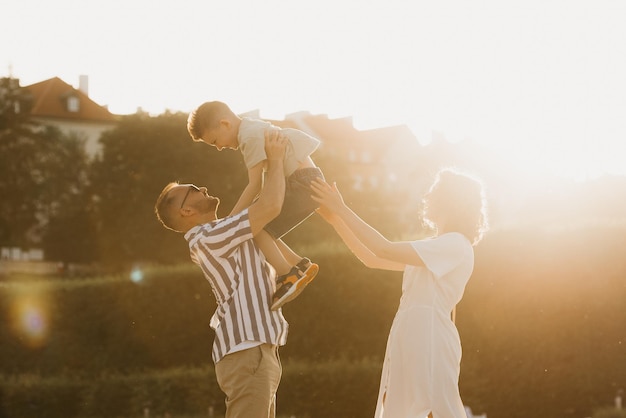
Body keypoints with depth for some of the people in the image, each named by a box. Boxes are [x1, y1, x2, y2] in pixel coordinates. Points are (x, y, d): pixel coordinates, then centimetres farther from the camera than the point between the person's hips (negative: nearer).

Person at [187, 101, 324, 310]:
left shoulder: (251, 137, -15)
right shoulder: (253, 129, 16)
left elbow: (255, 185, -17)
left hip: (304, 183, -11)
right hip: (305, 184, 11)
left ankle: (287, 276, -18)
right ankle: (299, 265, 13)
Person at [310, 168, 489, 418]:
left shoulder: (456, 245, -9)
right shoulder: (433, 247, 22)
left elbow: (386, 250, -17)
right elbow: (372, 259, 22)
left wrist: (342, 210, -12)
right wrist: (334, 219, 14)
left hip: (430, 342, -10)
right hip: (408, 342, 10)